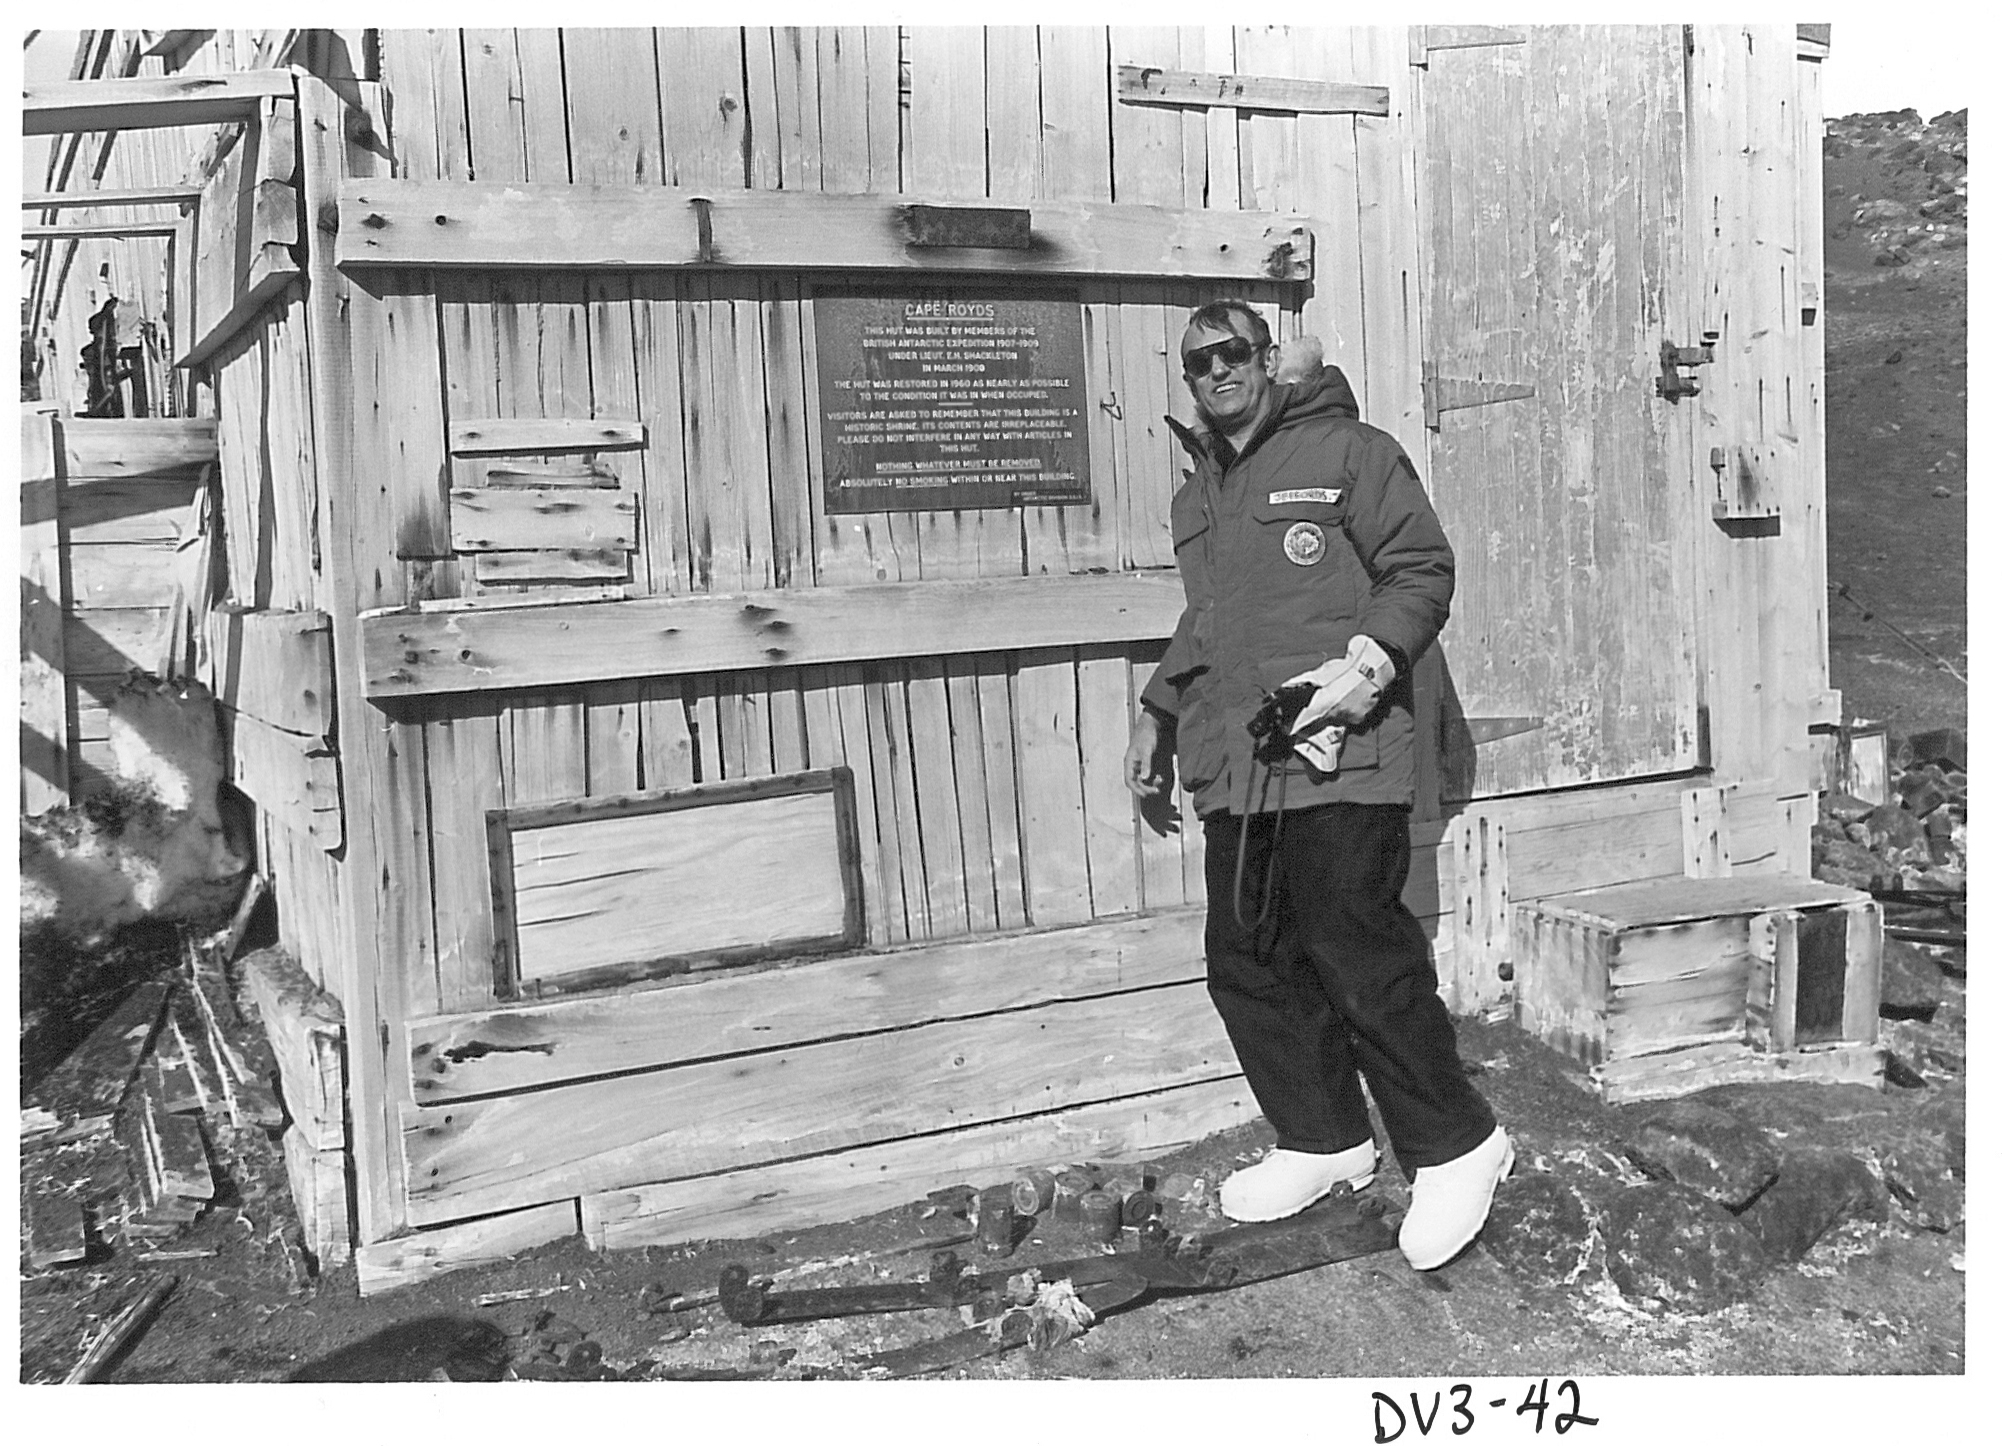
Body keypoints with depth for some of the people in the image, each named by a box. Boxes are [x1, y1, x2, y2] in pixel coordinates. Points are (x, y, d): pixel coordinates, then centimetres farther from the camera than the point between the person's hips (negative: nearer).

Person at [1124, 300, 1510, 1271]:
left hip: (1339, 762, -7)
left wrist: (1372, 662, -18)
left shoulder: (1346, 452, 1)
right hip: (1232, 772, 8)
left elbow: (1423, 570, -4)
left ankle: (1453, 1147, 10)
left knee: (1362, 959, -8)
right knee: (1247, 963, 8)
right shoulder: (1197, 497, 23)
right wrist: (1157, 711, 27)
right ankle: (1323, 1143, 24)